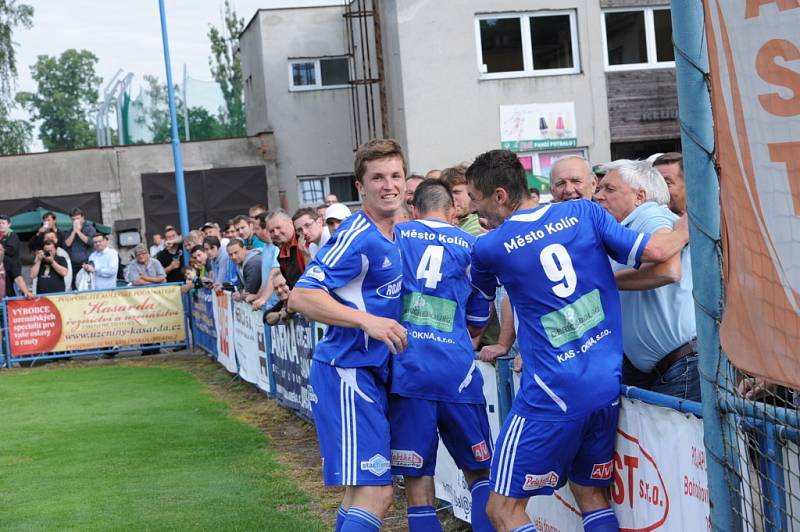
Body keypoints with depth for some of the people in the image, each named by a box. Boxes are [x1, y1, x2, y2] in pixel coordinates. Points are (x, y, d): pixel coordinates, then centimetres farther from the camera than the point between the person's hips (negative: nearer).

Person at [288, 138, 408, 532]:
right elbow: (300, 297, -21)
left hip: (372, 373, 10)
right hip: (348, 371, -10)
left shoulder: (393, 236, 12)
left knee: (362, 488, 18)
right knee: (376, 492, -13)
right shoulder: (358, 236, -15)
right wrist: (367, 320, -27)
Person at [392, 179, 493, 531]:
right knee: (479, 470, 16)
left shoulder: (394, 236, 11)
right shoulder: (472, 246, 14)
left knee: (417, 479, 4)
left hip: (406, 367, 0)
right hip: (457, 369, 1)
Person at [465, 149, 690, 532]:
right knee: (591, 495, 19)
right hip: (607, 386, 5)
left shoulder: (488, 248, -6)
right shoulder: (583, 212, 0)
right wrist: (690, 221, 15)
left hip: (552, 396, -5)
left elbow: (478, 289, 18)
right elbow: (657, 250, -4)